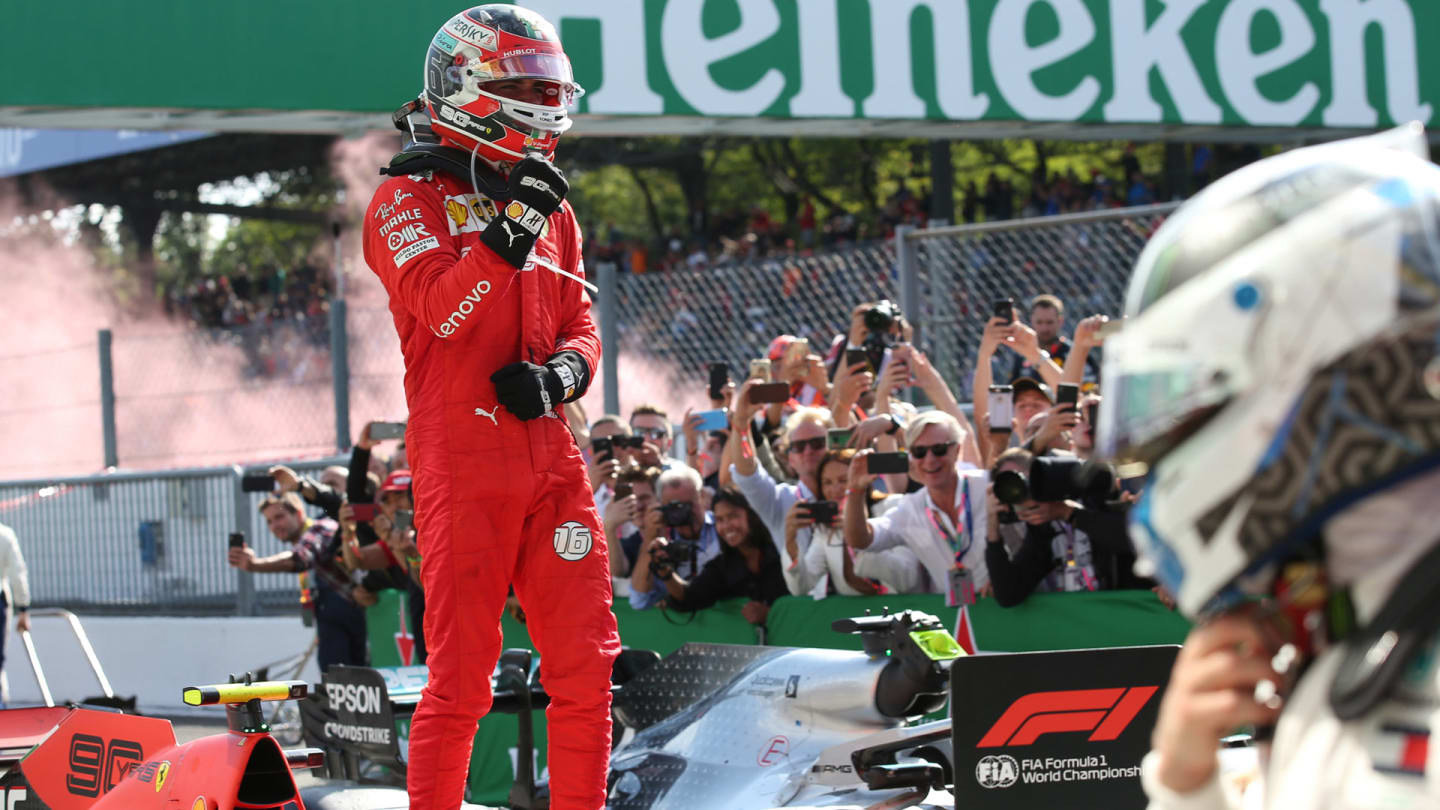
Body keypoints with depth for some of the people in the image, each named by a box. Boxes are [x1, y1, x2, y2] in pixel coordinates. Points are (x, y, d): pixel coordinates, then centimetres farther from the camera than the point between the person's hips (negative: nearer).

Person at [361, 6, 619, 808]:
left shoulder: (552, 208, 20)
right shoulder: (409, 198, -1)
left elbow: (582, 322, 19)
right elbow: (440, 309, -16)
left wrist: (561, 373, -3)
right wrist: (511, 228, -24)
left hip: (550, 456, 6)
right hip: (462, 461, -6)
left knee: (586, 663, 3)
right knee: (462, 672, -5)